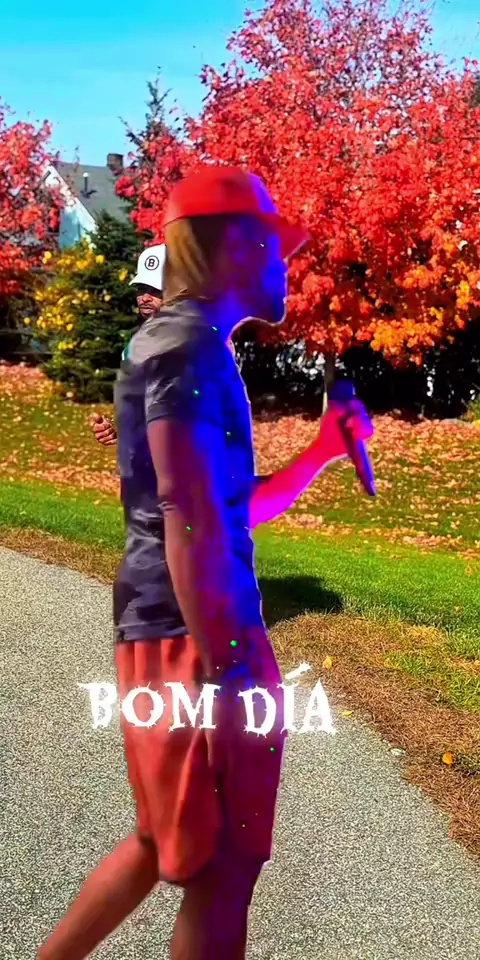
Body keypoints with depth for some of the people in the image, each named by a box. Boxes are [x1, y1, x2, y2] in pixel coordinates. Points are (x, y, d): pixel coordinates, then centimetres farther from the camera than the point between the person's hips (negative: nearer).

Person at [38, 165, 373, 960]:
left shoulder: (187, 343, 20)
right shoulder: (189, 340, -12)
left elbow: (235, 509, 24)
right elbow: (191, 522, -22)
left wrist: (323, 452, 17)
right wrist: (223, 667, -22)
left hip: (182, 634, 10)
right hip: (192, 637, -10)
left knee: (168, 845, 22)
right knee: (223, 865, 3)